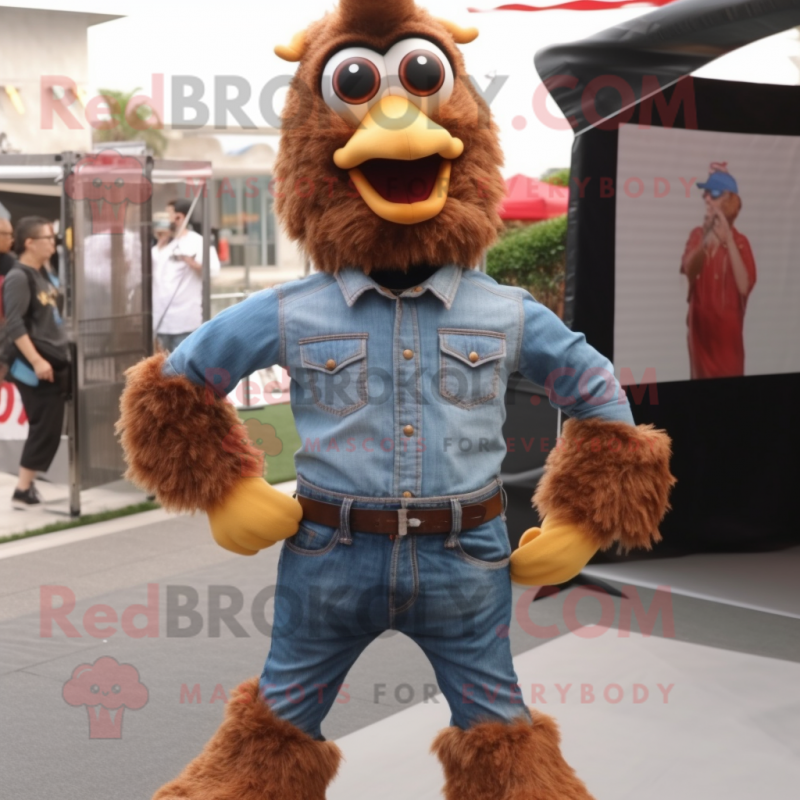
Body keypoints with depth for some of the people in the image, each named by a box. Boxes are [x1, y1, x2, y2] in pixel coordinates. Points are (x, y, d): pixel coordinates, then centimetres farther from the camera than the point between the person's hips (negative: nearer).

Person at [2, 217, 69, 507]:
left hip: (56, 362, 9)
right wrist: (36, 361, -26)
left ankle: (28, 483, 20)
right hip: (35, 367, -9)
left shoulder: (43, 273, 12)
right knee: (45, 429, -7)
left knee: (49, 428, 11)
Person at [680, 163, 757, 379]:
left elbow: (744, 286, -21)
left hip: (728, 331, -2)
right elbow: (689, 270, -18)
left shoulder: (740, 242, -6)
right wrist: (705, 242, -40)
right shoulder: (698, 234, 1)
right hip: (701, 327, 2)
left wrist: (728, 239, -28)